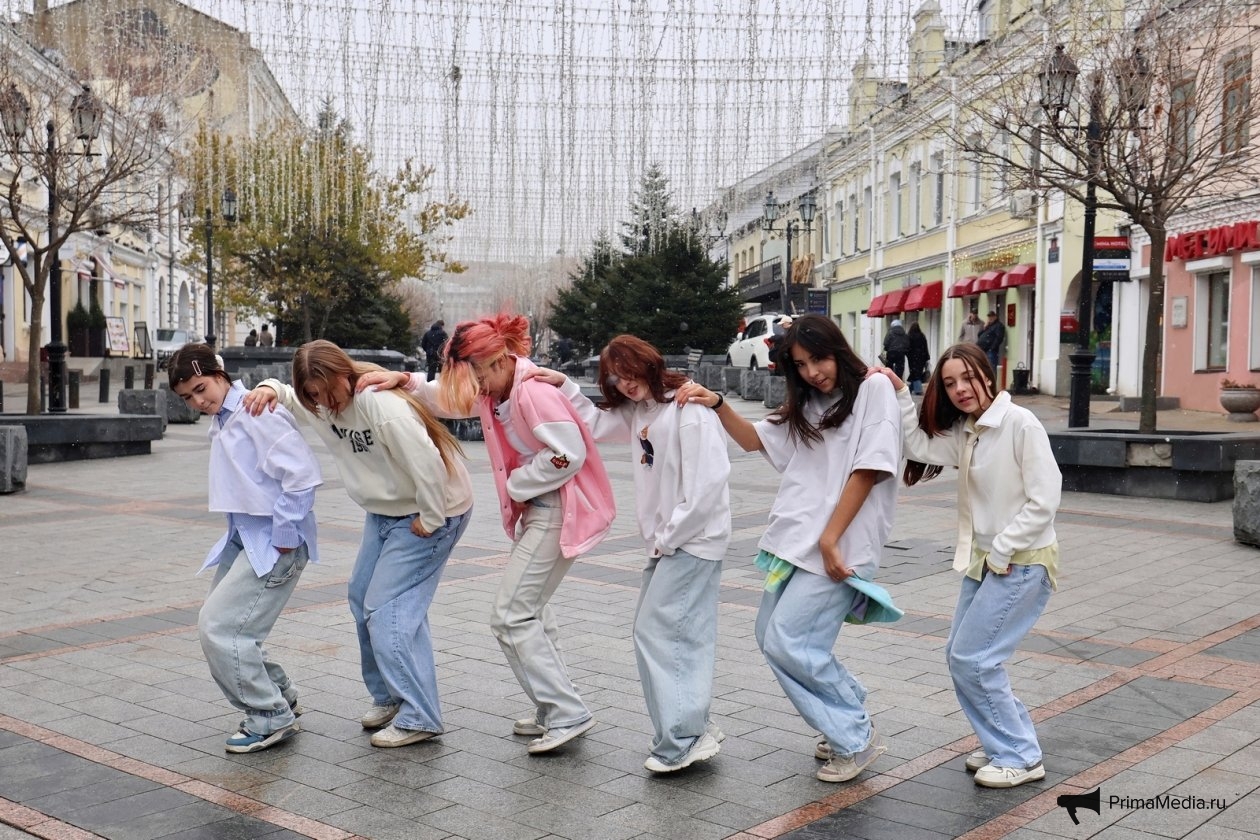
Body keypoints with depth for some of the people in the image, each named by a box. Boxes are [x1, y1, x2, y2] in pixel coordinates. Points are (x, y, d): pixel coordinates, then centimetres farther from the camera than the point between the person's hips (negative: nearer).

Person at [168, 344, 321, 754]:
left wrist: (284, 535, -20)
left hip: (273, 545, -10)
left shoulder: (256, 415, -19)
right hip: (243, 539, 10)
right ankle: (280, 695, 30)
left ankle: (270, 717, 4)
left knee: (218, 627, -11)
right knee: (223, 626, 13)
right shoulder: (220, 421, 11)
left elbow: (302, 474, -25)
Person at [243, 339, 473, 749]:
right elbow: (287, 396, 16)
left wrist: (429, 521, -23)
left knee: (388, 608, -14)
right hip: (385, 512, 10)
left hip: (433, 511, -10)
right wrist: (268, 388, -8)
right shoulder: (321, 405, -3)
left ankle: (418, 717, -7)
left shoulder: (382, 405, -30)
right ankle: (388, 696, 27)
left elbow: (428, 465, -33)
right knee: (362, 597, 13)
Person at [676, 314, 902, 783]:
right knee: (771, 637, 8)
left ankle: (857, 740, 4)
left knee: (788, 645, -12)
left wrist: (830, 540, -17)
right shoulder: (805, 406, 16)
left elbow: (867, 471, -13)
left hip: (839, 546, -8)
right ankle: (850, 722, 23)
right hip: (794, 540, 8)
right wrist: (717, 404, 4)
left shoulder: (874, 391, -6)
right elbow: (755, 441, 22)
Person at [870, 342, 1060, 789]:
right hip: (984, 560, 9)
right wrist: (900, 395, -9)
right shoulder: (964, 432, 7)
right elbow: (921, 447, -2)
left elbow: (1043, 500, -20)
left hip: (1022, 564, -9)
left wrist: (1002, 552, -17)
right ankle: (1005, 743, 26)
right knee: (960, 655, 12)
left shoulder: (1021, 424, -17)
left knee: (973, 659, -8)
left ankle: (1021, 758, 6)